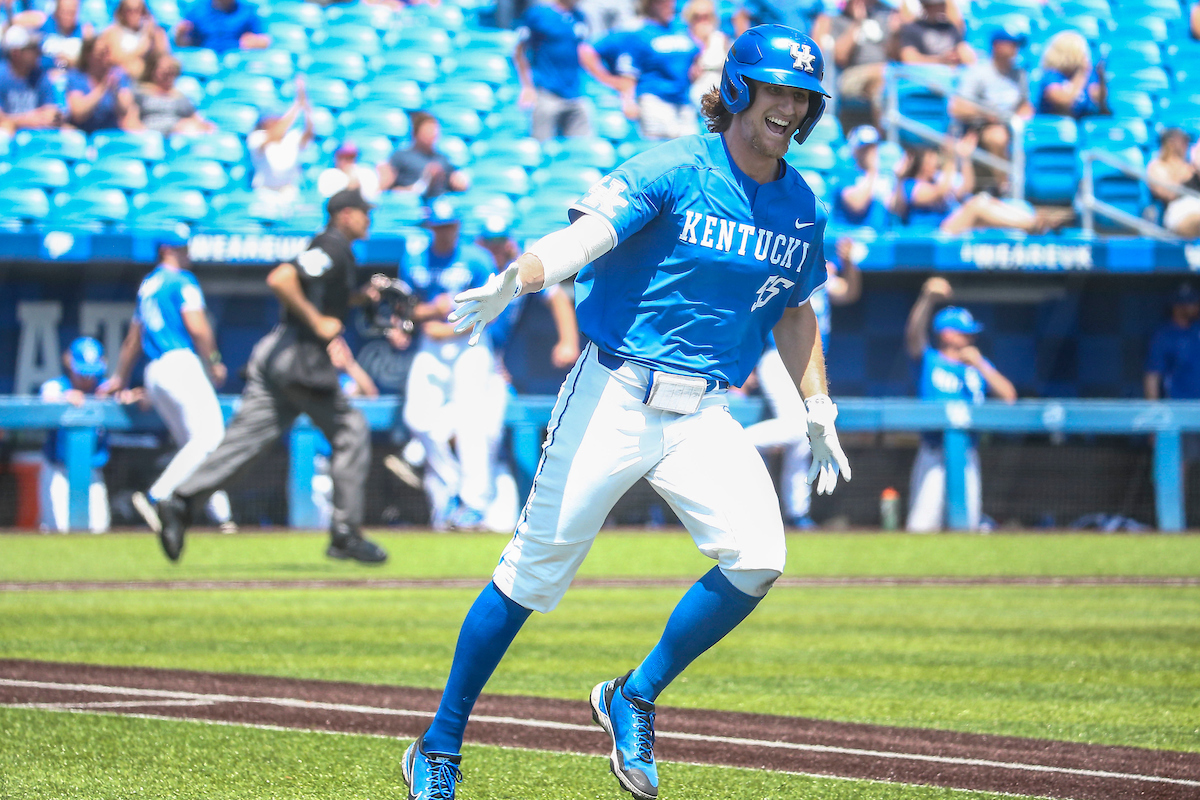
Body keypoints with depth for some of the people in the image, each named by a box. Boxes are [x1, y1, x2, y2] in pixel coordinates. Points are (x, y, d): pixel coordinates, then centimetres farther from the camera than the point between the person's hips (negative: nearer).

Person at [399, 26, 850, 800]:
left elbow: (794, 310, 25)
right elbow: (582, 237, -22)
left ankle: (635, 700, 4)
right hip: (615, 395, -5)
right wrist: (514, 280, -41)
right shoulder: (672, 172, -9)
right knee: (537, 569, -4)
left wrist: (820, 411, 20)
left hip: (703, 415, 5)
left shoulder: (802, 208, 10)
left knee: (757, 559, -16)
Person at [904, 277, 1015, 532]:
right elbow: (914, 333, -16)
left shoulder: (978, 365, 14)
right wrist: (927, 298, -29)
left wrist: (979, 365, -5)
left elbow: (1009, 395, 4)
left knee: (969, 519, 3)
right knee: (924, 521, -12)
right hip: (933, 451, -4)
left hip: (967, 452, 4)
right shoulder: (929, 360, 3)